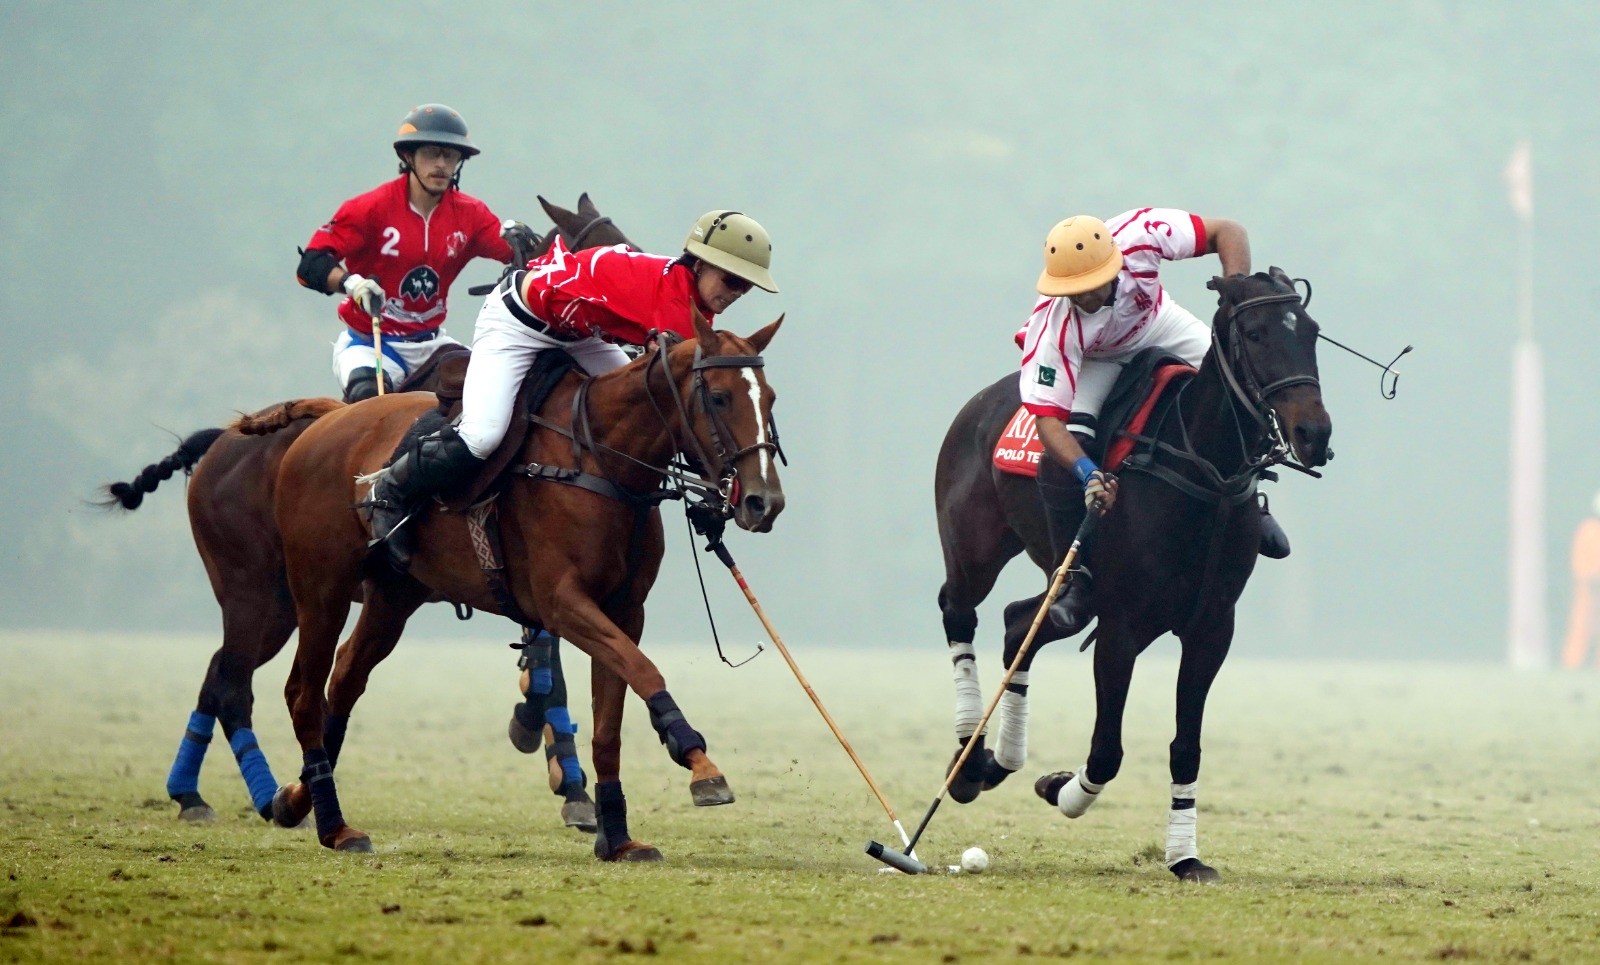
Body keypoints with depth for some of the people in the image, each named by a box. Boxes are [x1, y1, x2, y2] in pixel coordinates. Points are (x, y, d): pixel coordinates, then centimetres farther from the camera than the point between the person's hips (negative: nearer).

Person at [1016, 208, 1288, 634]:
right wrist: (1088, 473, -52)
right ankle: (1077, 575, -8)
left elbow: (1227, 232, -27)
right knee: (1063, 453, -24)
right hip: (1093, 360, -3)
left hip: (1159, 326, 3)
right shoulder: (1053, 330, -40)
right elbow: (1049, 418, -37)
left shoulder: (1138, 236, -38)